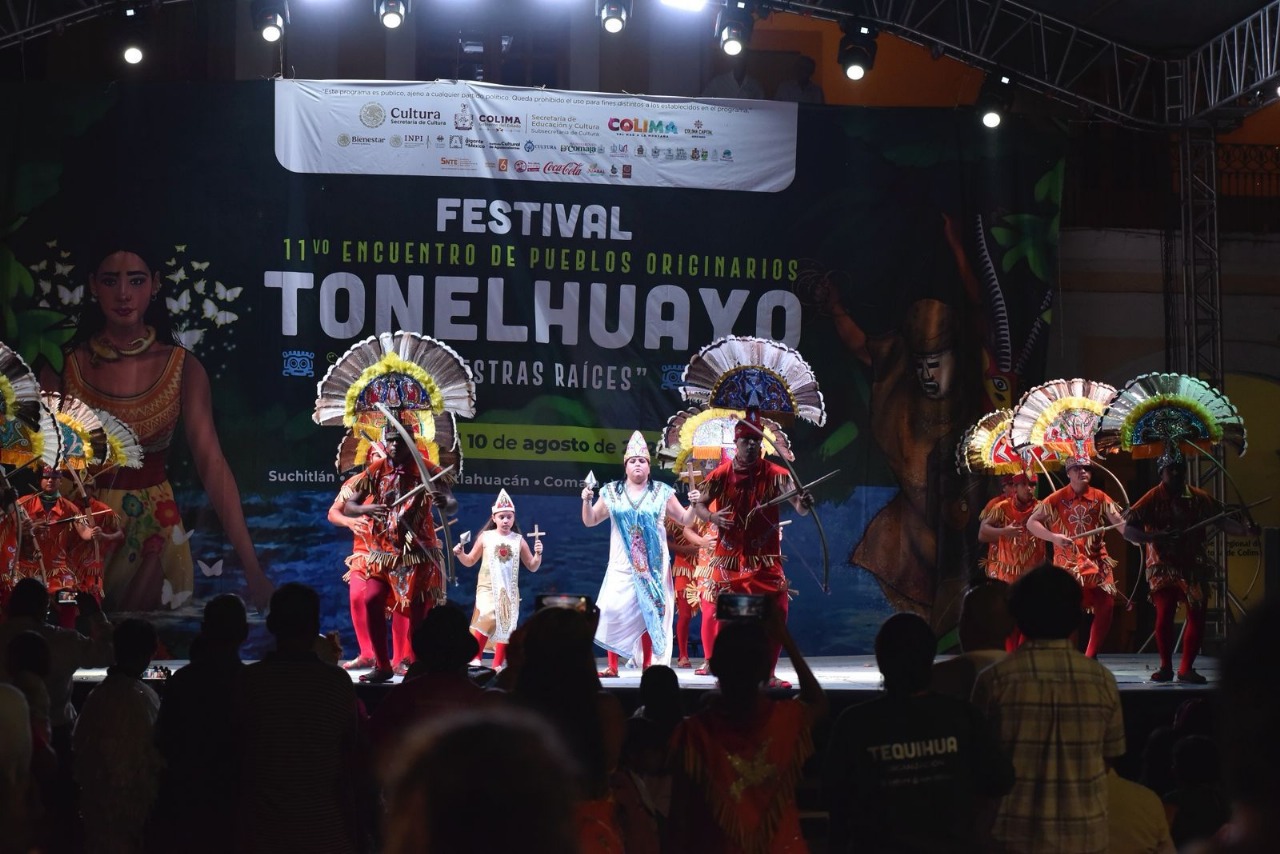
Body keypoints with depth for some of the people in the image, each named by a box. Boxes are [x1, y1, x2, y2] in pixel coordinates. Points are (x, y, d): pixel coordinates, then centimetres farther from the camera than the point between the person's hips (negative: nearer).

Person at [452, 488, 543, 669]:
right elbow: (470, 561, 10)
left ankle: (498, 665, 12)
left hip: (509, 591, 3)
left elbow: (532, 567, 10)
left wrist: (538, 554, -8)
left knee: (506, 626, 3)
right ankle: (475, 658, -12)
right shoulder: (485, 537, 1)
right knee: (487, 617, -24)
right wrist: (460, 554, -8)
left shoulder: (518, 540, 4)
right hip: (488, 588, -3)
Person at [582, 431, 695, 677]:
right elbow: (590, 521, 11)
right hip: (622, 564, 0)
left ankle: (647, 665, 5)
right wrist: (586, 501, -6)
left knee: (649, 612, -2)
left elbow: (684, 520, 10)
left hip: (652, 566, 0)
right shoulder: (612, 492, 7)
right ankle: (612, 666, -5)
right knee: (613, 611, -12)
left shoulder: (662, 492, 5)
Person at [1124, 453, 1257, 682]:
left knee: (1197, 618, 1)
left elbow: (1221, 521, 0)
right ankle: (1166, 667, 9)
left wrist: (1244, 529, -19)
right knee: (1164, 616, -11)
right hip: (1164, 567, -3)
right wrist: (1156, 536, -24)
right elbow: (1128, 531, -8)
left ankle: (1186, 668, 13)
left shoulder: (1199, 498, 4)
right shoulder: (1153, 499, -5)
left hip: (1194, 566, 3)